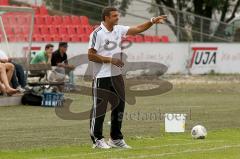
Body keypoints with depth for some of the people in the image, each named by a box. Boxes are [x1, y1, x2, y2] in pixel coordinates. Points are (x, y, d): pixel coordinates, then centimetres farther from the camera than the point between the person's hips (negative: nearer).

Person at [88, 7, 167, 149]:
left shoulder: (119, 29, 7)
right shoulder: (97, 33, -13)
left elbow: (137, 29, 7)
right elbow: (91, 56, -15)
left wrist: (152, 21, -6)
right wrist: (111, 60, -17)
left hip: (117, 75, 7)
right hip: (102, 77, -7)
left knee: (120, 106, 10)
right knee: (99, 109, -1)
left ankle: (116, 138, 20)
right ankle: (97, 140, 7)